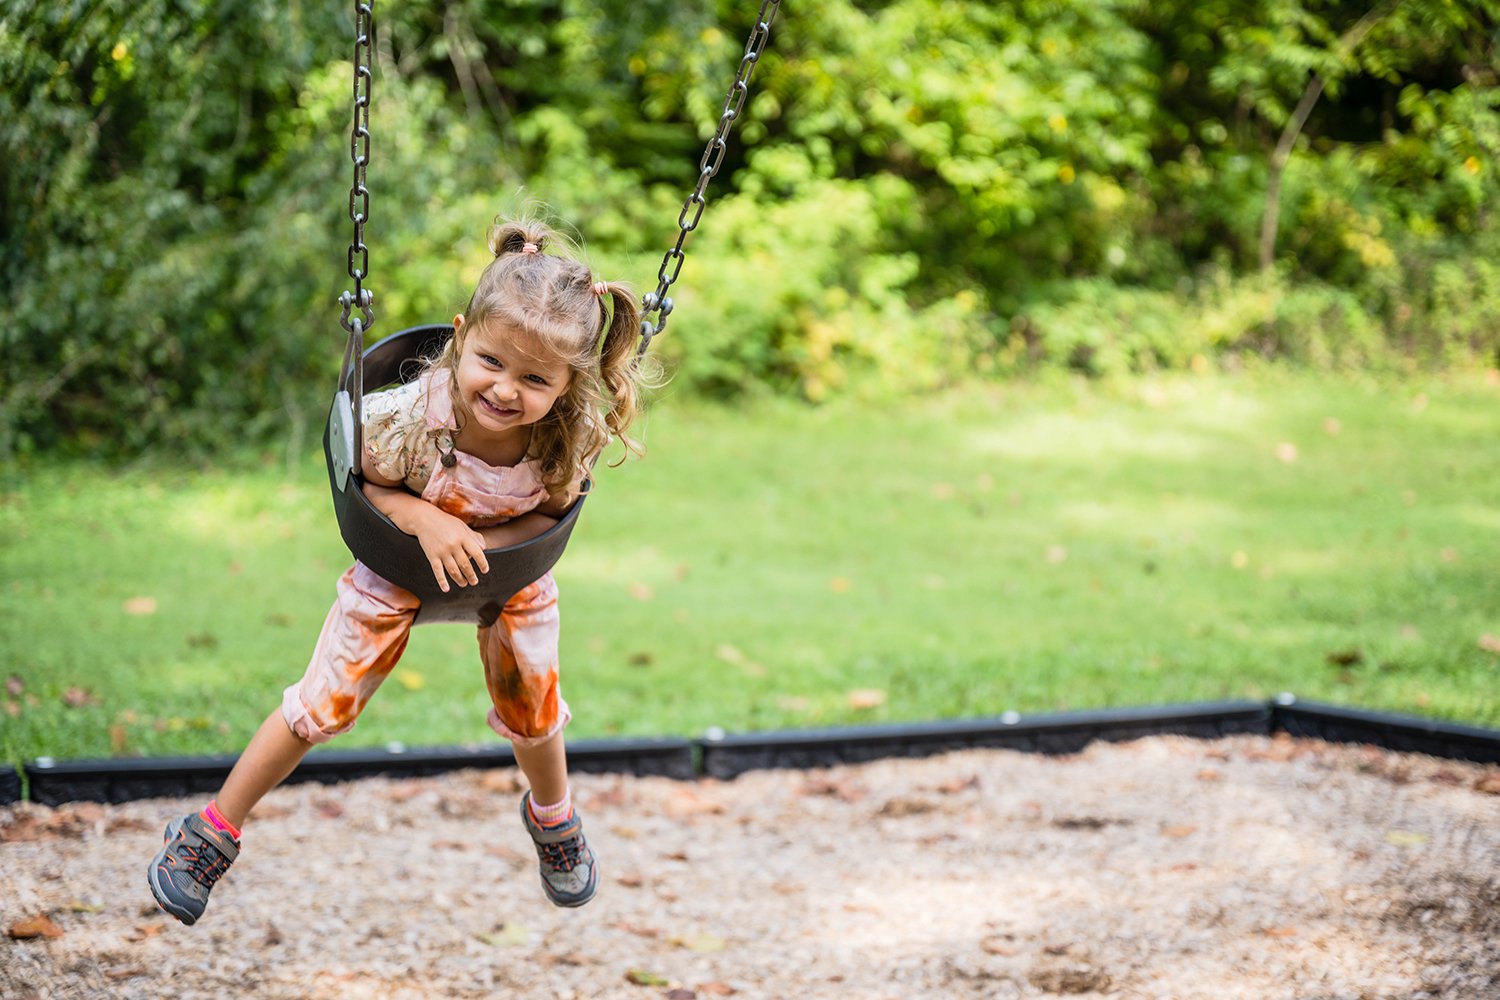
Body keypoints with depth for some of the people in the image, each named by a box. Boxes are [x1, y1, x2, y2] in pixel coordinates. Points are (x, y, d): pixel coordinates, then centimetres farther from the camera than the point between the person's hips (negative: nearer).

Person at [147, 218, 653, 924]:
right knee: (321, 707, 2)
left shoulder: (567, 437, -31)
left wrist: (482, 538, -28)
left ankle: (552, 814, 54)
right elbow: (362, 483, -20)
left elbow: (552, 510, -12)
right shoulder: (415, 414, -37)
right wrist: (424, 519, -36)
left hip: (510, 574, 2)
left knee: (533, 712, 19)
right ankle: (214, 828, 23)